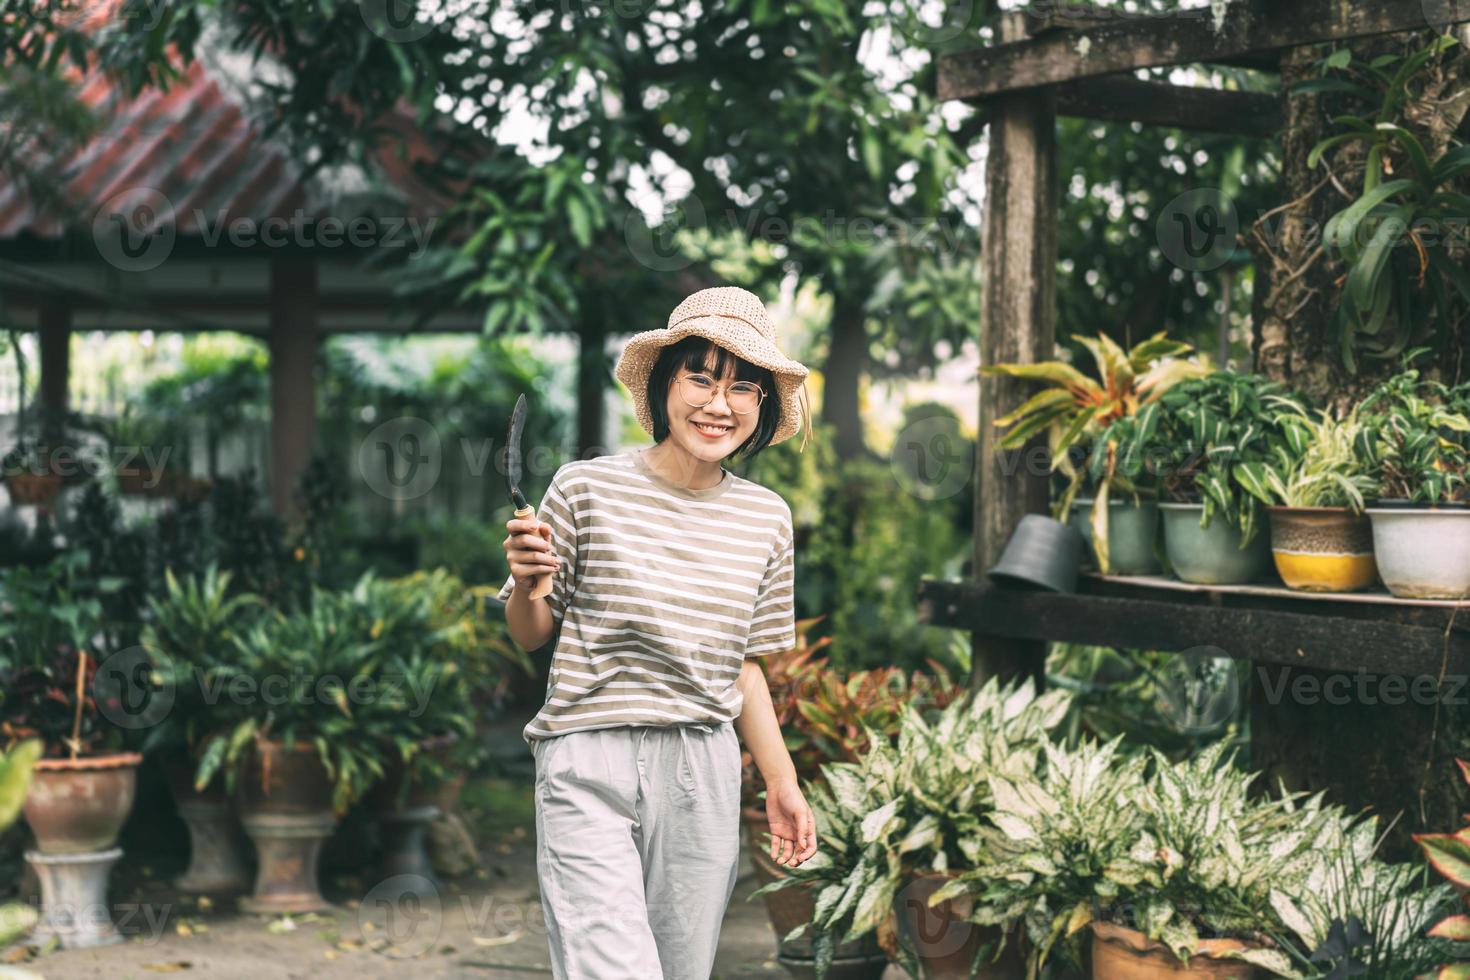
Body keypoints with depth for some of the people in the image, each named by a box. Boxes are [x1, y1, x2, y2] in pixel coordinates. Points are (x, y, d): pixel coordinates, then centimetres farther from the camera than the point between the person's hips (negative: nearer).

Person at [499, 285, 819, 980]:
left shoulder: (765, 518, 7)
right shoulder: (585, 489, -5)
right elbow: (531, 635, 5)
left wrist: (780, 781, 15)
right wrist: (525, 581, -15)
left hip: (703, 778, 4)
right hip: (589, 770, -4)